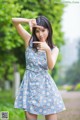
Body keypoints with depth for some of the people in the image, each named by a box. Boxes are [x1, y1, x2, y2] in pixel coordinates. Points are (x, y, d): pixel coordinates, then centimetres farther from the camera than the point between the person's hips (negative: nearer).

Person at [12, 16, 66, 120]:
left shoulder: (54, 49, 3)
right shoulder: (30, 40, 2)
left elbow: (51, 67, -16)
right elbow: (14, 20, -4)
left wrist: (48, 50, -32)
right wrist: (29, 21, -21)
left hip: (45, 84, 0)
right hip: (30, 83, 0)